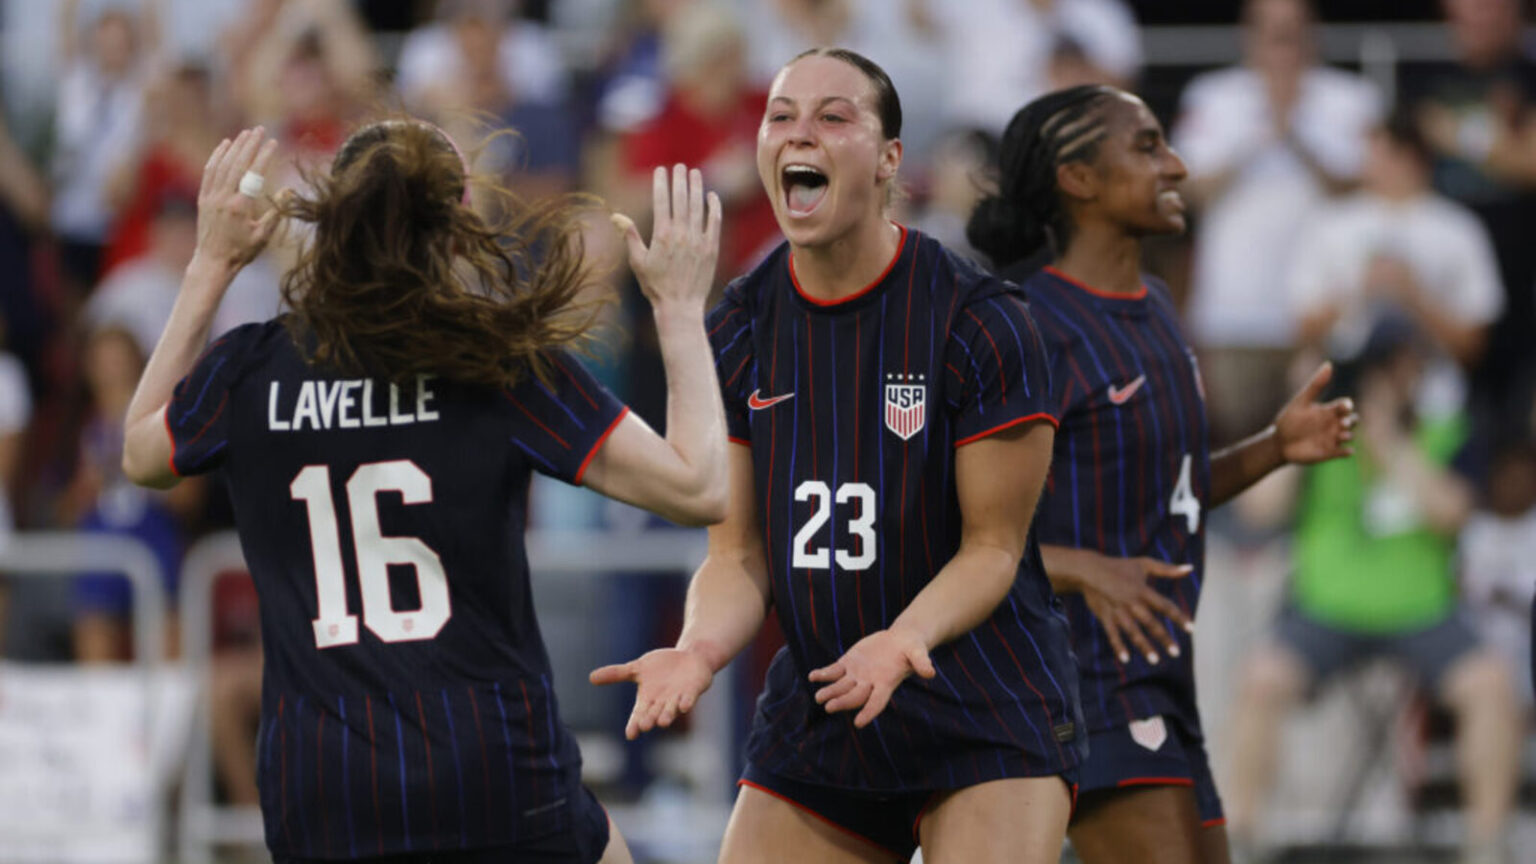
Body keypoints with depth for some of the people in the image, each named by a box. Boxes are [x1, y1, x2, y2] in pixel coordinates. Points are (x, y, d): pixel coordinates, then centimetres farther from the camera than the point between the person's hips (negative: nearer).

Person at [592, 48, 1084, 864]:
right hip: (812, 722, 5)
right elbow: (739, 554, 3)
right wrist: (698, 650, -19)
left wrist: (905, 640, -29)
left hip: (987, 725, -5)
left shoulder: (978, 321, -12)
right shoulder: (736, 331, 2)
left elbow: (993, 547, -9)